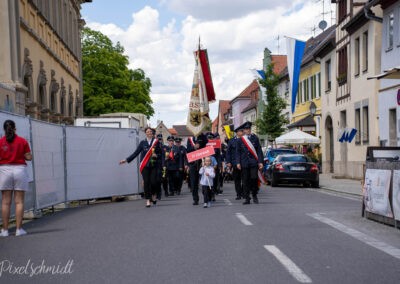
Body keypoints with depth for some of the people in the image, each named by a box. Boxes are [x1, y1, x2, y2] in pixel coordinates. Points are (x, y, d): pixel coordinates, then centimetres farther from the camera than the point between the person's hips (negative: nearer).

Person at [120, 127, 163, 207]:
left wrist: (156, 155, -14)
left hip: (154, 165, -1)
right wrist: (126, 160, 5)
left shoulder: (156, 142, 4)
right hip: (145, 165, 1)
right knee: (146, 182, -3)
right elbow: (136, 153, 9)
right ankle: (148, 200, 4)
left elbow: (161, 153, 7)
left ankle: (154, 194, 22)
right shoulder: (142, 142, 8)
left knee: (153, 181, -8)